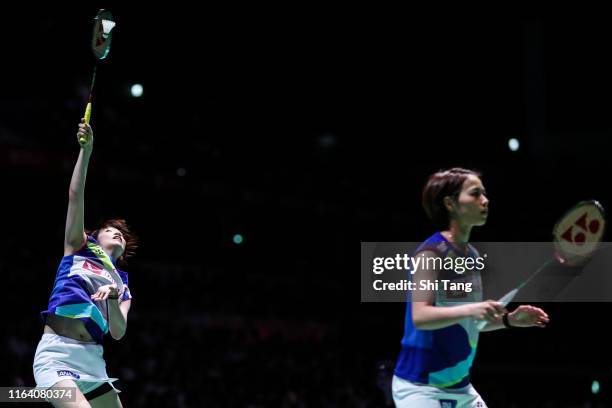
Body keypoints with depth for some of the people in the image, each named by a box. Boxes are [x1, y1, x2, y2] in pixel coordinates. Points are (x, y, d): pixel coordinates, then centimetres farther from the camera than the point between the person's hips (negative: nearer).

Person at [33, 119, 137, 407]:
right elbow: (75, 197, 7)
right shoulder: (79, 248, 18)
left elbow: (118, 332, 8)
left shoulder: (121, 284, 24)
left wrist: (113, 299, -10)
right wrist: (86, 150, -2)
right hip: (56, 353, -5)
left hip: (92, 361, 5)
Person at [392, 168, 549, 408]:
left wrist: (509, 320, 6)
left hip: (460, 387, 9)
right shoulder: (432, 252, -14)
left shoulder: (471, 255, 11)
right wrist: (470, 310, -36)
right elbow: (420, 317, -25)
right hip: (421, 388, -9)